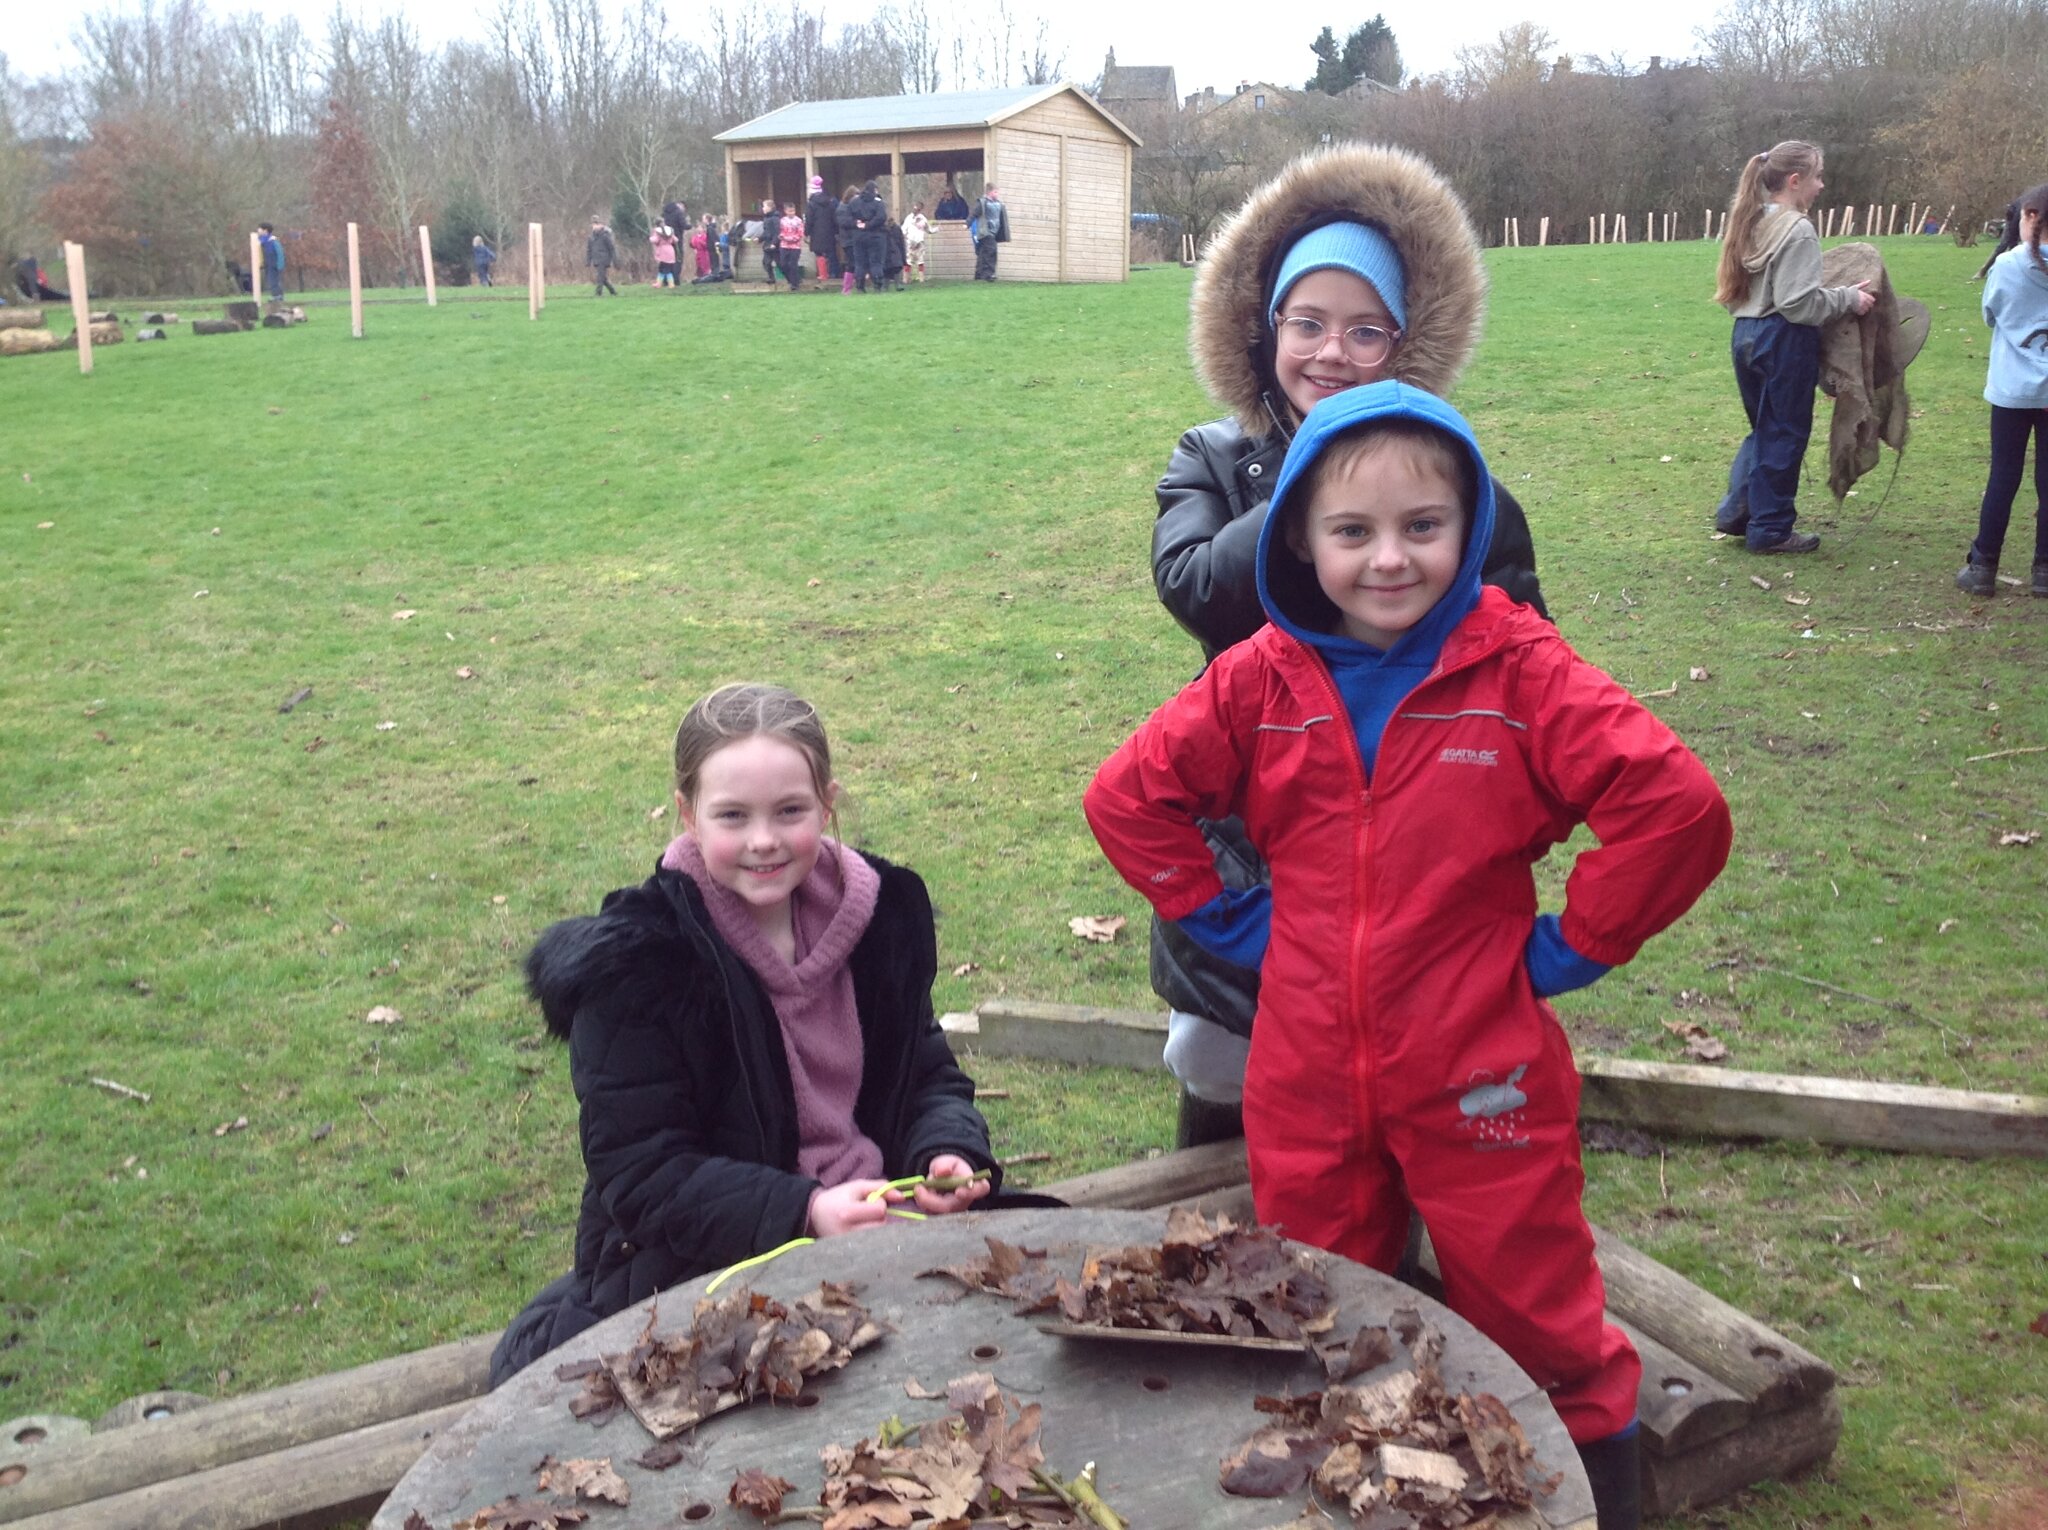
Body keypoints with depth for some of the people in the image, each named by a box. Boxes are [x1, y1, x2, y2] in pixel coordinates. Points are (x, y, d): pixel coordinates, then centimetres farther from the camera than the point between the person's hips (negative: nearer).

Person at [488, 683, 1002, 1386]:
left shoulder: (880, 912, 2)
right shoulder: (634, 963, -13)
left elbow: (928, 1075, 10)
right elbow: (639, 1171, -14)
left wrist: (948, 1154, -13)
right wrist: (804, 1211, -27)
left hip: (875, 1225, 5)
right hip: (693, 1270, -5)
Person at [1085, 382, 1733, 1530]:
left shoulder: (1519, 671, -12)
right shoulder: (1262, 680, -3)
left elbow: (1679, 804, -17)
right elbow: (1128, 796, 5)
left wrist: (1574, 946, -11)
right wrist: (1226, 920, 1)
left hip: (1482, 1079, -2)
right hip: (1305, 1084, 3)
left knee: (1537, 1323, 14)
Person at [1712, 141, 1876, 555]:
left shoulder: (1752, 222, 9)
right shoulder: (1797, 230, -17)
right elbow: (1800, 302, -20)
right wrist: (1848, 297, -10)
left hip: (1747, 334, 8)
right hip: (1784, 342, -8)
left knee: (1764, 428, 20)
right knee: (1785, 435, 3)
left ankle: (1737, 511, 17)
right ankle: (1770, 529, 11)